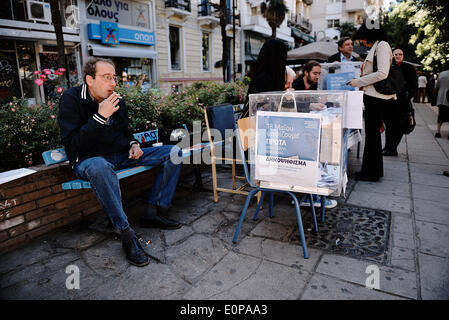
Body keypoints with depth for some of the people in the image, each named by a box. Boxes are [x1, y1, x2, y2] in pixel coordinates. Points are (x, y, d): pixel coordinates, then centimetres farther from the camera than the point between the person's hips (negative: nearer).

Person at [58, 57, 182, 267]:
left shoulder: (117, 100, 7)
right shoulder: (72, 99, -10)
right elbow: (72, 145, -19)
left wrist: (133, 144, 1)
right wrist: (100, 117, -25)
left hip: (122, 156, 6)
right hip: (88, 160, -6)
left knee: (174, 152, -5)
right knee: (99, 166, -45)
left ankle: (152, 213, -10)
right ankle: (126, 235, -34)